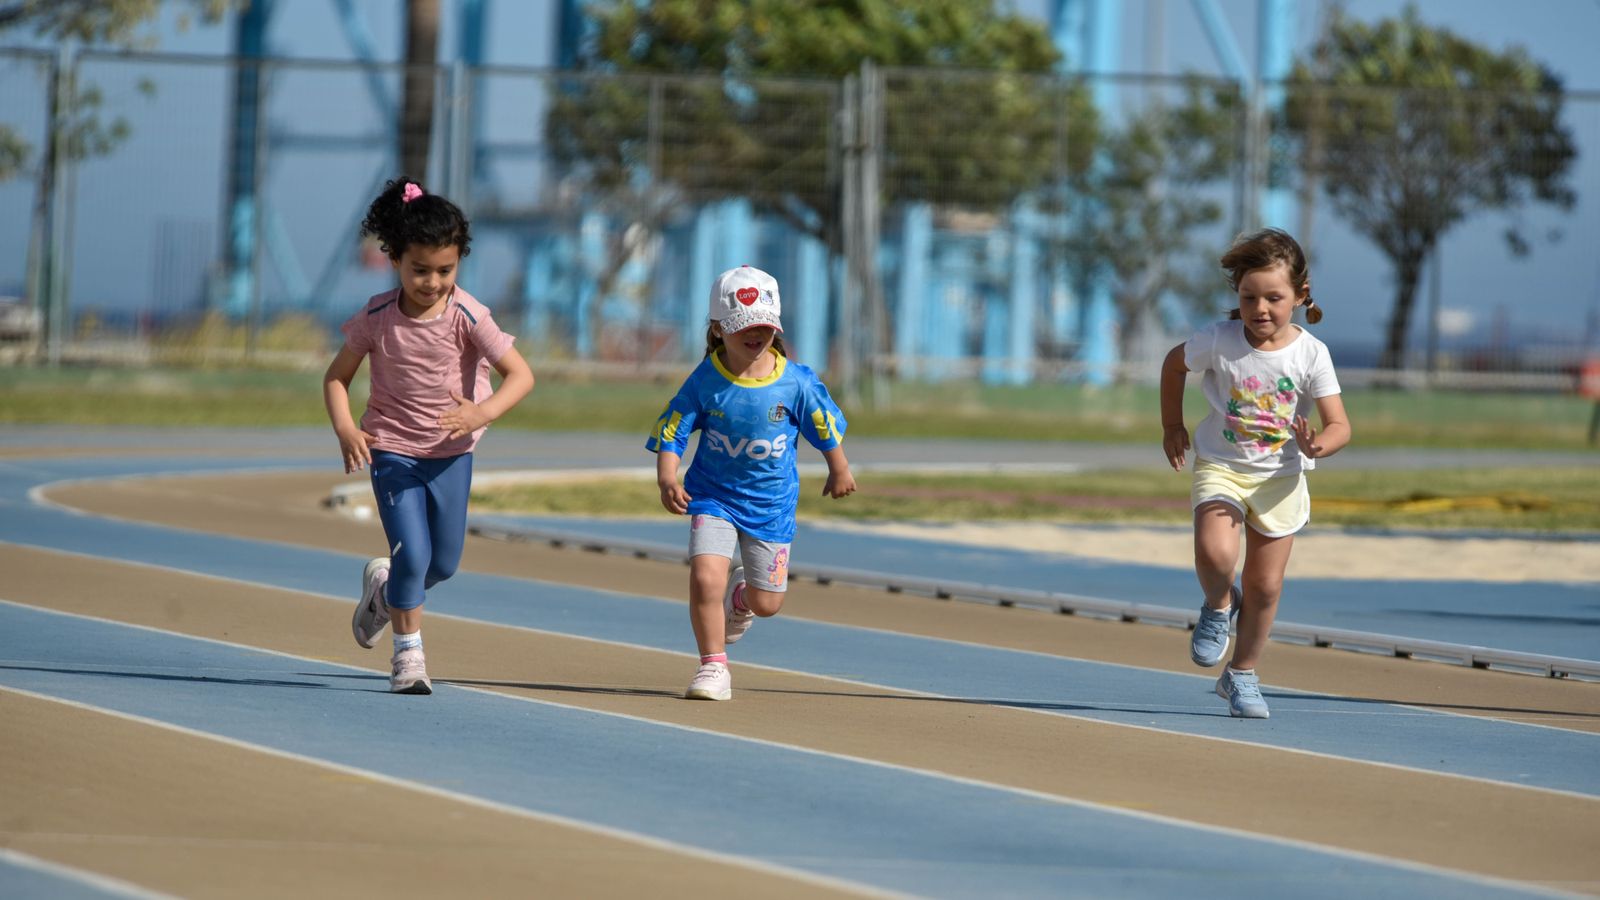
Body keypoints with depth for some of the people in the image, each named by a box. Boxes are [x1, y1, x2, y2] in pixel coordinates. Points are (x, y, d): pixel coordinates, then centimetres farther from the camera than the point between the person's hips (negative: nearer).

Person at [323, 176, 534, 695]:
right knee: (413, 554, -13)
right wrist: (345, 430, -20)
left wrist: (483, 411, -33)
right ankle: (407, 651, 6)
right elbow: (336, 378, -2)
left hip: (451, 452, 2)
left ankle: (384, 588, 41)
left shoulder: (467, 317, -16)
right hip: (393, 448, -2)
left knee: (444, 563, 8)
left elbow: (520, 375, -15)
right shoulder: (376, 319, -13)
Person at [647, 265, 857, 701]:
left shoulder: (795, 382, -14)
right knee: (705, 578, -22)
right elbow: (671, 431, -13)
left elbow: (826, 425, 3)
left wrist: (839, 471, 17)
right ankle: (713, 667, -2)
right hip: (713, 496, -1)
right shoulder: (705, 381, -15)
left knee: (767, 603, 9)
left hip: (770, 503, 1)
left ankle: (740, 597, 49)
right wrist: (667, 477, -30)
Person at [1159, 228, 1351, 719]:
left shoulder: (1311, 354, -13)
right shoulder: (1218, 342, -13)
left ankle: (1242, 675, 26)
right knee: (1215, 554, -27)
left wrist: (1317, 446, -36)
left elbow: (1339, 425, -13)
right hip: (1221, 468, -1)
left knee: (1266, 586, 5)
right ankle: (1218, 605, 8)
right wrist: (1172, 425, 12)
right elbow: (1174, 362, 9)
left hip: (1279, 478, 1)